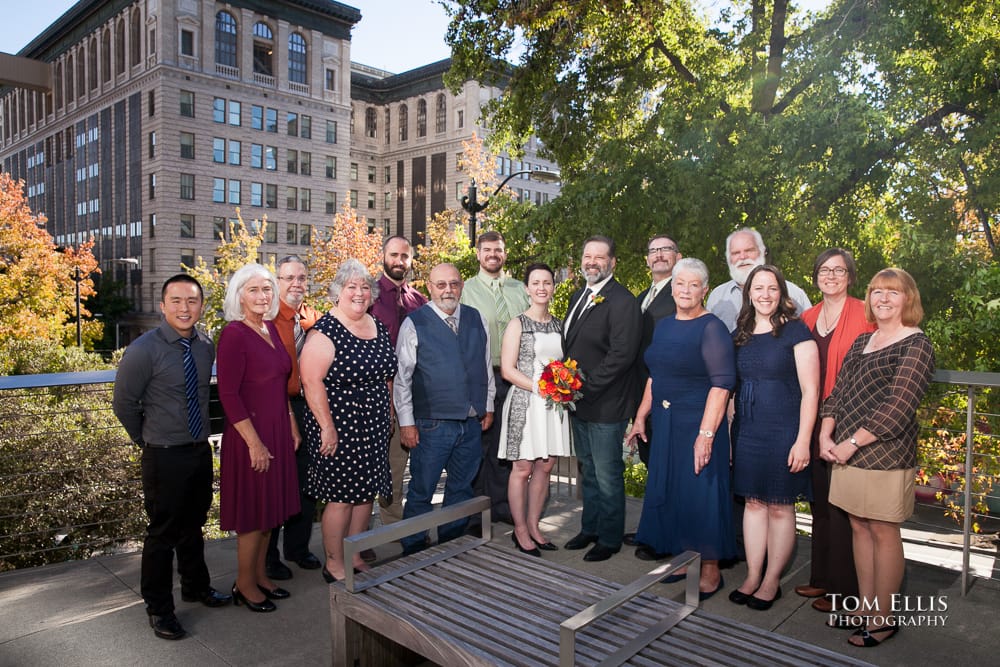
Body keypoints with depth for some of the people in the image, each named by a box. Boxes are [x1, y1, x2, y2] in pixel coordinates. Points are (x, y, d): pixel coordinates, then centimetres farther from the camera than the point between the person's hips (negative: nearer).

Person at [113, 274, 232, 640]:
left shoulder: (206, 345, -2)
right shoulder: (144, 350, -18)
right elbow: (123, 404, -7)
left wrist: (199, 435, 13)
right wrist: (149, 441, 3)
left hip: (201, 450, 5)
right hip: (165, 456, -5)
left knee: (193, 525, 22)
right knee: (163, 532, 8)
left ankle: (196, 586, 43)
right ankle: (159, 609, 28)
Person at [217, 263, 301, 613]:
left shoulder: (271, 329, 7)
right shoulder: (234, 334, -16)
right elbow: (228, 394, -18)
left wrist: (292, 425, 13)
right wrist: (254, 442, -19)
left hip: (277, 431, 8)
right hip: (250, 435, -8)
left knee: (269, 507, 17)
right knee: (252, 512, 5)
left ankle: (260, 575, 33)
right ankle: (244, 585, 24)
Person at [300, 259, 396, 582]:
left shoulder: (377, 327, 9)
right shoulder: (326, 330, -13)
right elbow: (311, 380, -18)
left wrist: (387, 416, 17)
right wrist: (326, 427, -19)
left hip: (373, 428, 7)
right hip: (339, 430, -7)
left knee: (366, 493, 14)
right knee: (341, 497, 2)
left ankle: (355, 558, 31)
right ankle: (334, 566, 19)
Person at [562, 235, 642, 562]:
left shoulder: (622, 301, -15)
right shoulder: (578, 297, 13)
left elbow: (621, 354, -22)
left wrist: (585, 386, -20)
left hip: (605, 405, -8)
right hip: (579, 403, 9)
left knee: (608, 475, 4)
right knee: (588, 471, 21)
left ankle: (609, 539, 21)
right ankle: (590, 529, 36)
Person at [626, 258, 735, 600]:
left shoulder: (711, 328, -12)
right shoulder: (664, 325, 11)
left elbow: (722, 383, -18)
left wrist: (706, 433, -23)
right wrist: (641, 416, 15)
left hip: (698, 423, -7)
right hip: (665, 422, 7)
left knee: (700, 492, 1)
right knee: (668, 490, 14)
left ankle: (710, 570, 18)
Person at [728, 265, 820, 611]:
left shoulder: (796, 331, -7)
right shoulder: (741, 335, 8)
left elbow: (810, 390, -9)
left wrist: (802, 441, -14)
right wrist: (730, 430, 9)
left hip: (783, 432, -5)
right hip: (747, 431, 5)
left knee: (779, 506, 6)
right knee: (753, 502, 12)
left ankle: (772, 582, 20)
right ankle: (752, 577, 23)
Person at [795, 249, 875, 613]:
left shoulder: (865, 315, -7)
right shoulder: (808, 318, 11)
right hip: (814, 422, 6)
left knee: (842, 505, 2)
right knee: (820, 501, 15)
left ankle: (843, 587, 16)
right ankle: (821, 577, 29)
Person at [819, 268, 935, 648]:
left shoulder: (916, 345, -7)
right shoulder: (862, 342, 14)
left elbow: (897, 407, -16)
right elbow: (837, 392, 12)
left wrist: (850, 444, -16)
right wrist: (825, 435, -2)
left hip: (885, 455, -7)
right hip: (847, 454, 7)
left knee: (883, 533, 3)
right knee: (859, 528, 14)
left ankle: (884, 618, 18)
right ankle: (866, 608, 27)